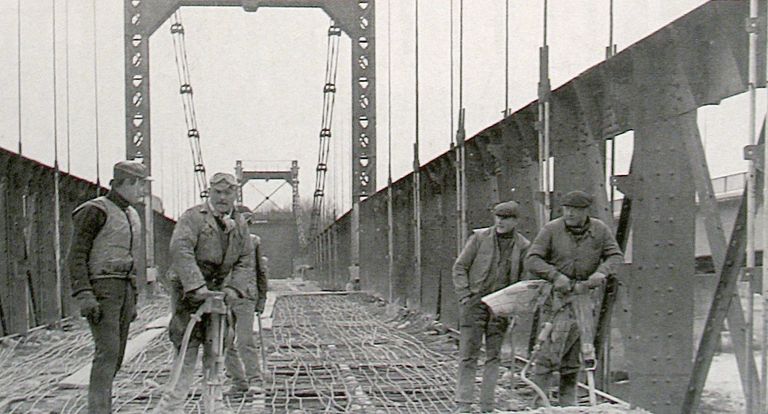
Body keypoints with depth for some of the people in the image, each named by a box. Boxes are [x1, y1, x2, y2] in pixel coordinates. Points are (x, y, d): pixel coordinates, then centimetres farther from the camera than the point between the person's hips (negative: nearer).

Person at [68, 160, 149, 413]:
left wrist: (133, 299, 21)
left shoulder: (132, 215, 18)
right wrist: (83, 295, -21)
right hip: (101, 286, -8)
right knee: (107, 350, -16)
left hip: (125, 288, 8)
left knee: (117, 353, 6)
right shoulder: (95, 211, -7)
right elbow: (76, 256, -12)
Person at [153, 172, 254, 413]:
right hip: (189, 291, -6)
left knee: (216, 352, 8)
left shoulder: (240, 225, 11)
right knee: (188, 351, -8)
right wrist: (197, 286, -33)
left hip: (218, 292, 6)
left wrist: (235, 288, -12)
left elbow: (246, 262, 7)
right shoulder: (193, 217, -9)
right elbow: (181, 250, -23)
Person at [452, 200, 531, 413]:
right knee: (468, 355, -3)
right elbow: (459, 268, 3)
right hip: (474, 303, -1)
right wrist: (464, 296, -6)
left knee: (494, 357, 5)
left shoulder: (523, 246, 4)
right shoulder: (479, 238, 0)